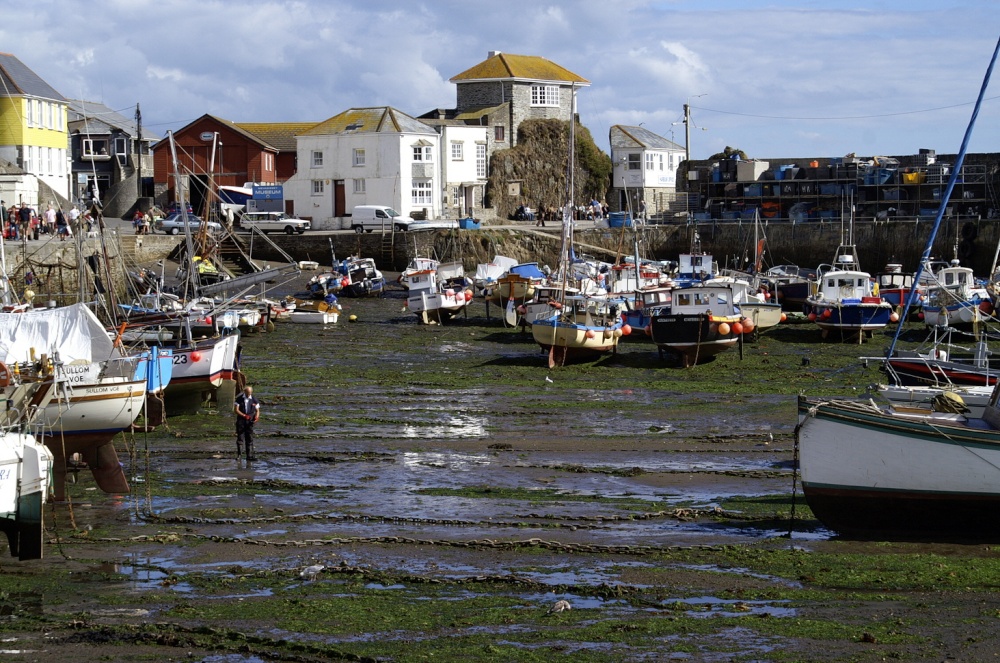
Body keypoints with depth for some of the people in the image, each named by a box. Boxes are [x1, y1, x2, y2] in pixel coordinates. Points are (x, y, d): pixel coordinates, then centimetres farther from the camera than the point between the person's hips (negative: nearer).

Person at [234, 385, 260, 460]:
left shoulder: (254, 400, 5)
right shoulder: (239, 399, -1)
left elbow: (257, 410, 9)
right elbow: (236, 410, -5)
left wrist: (256, 417, -13)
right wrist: (244, 416, -16)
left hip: (250, 422, 2)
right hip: (241, 421, -2)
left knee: (250, 439, 0)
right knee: (240, 438, -1)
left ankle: (249, 455, 0)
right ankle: (238, 454, 6)